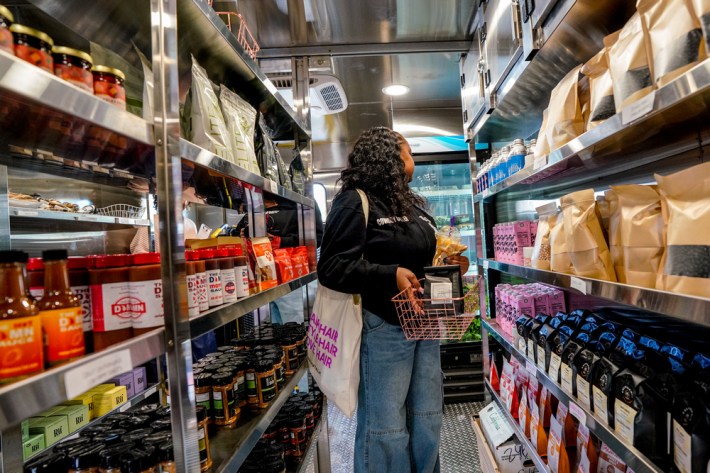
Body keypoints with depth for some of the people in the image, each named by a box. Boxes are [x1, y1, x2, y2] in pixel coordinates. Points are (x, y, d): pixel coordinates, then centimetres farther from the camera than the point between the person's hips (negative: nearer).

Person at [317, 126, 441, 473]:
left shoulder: (415, 203, 16)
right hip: (384, 327, -8)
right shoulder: (356, 202, -10)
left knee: (427, 420, 18)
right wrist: (391, 275, -26)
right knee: (385, 427, 3)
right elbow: (332, 267, -18)